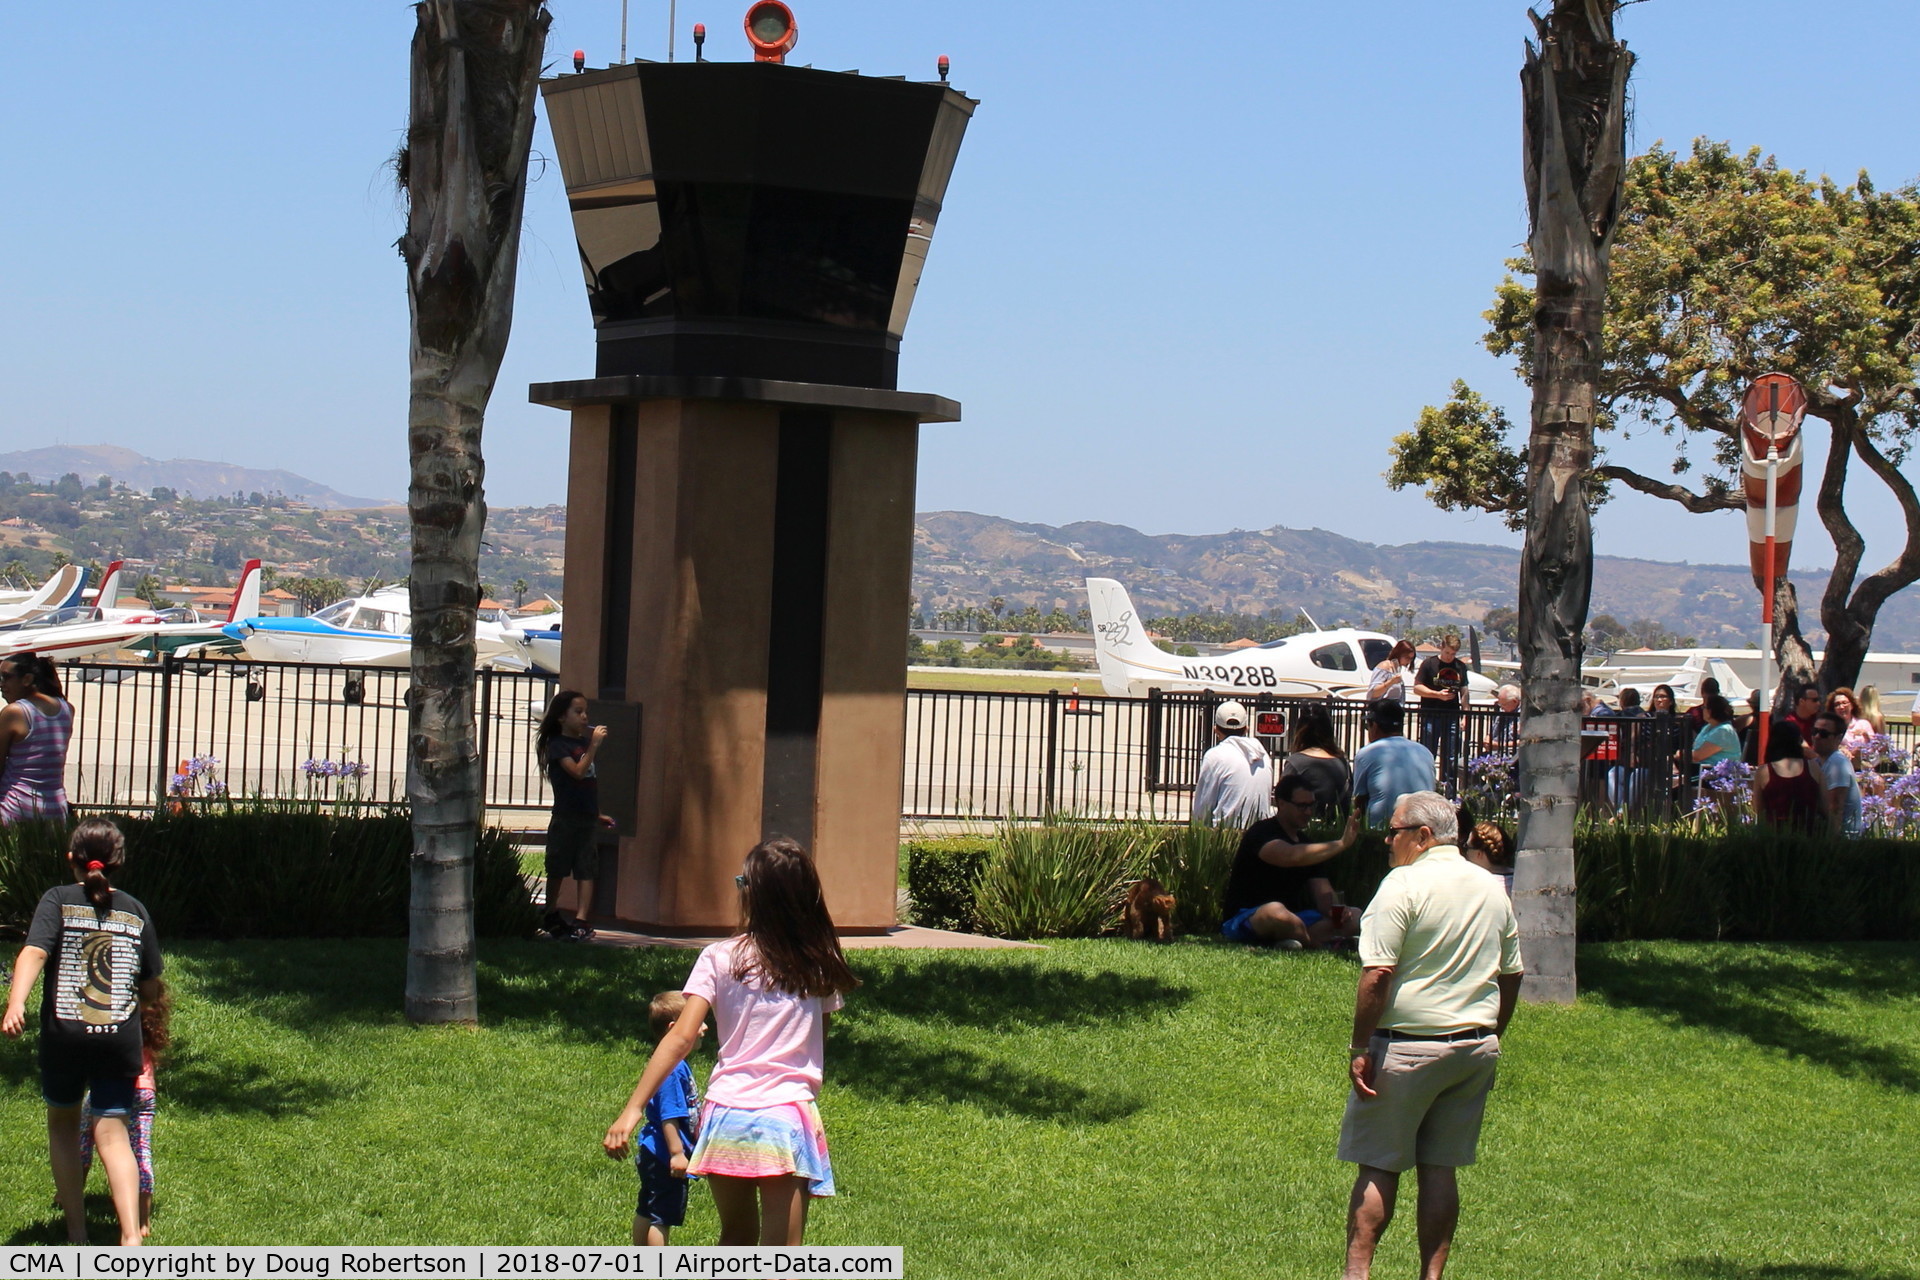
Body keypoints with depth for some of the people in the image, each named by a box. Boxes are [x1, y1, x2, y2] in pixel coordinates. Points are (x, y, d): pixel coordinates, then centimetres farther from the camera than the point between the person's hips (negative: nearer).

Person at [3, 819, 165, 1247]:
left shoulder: (58, 900, 0)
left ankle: (77, 1233, 19)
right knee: (112, 1133, 3)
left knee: (62, 1124, 19)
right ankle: (131, 1235, -15)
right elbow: (151, 987, 11)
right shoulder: (134, 910, 8)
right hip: (121, 1035, 1)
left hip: (64, 1033, -1)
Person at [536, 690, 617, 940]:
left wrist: (597, 813, 18)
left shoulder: (585, 739, 12)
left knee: (586, 870, -2)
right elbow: (578, 771, -22)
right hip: (565, 817, -5)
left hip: (588, 818, 6)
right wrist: (594, 745, -22)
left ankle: (580, 921, -6)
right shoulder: (558, 744, -8)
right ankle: (552, 917, 21)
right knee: (558, 869, 7)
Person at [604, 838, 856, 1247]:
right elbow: (819, 1044, 11)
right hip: (789, 1116, 0)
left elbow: (682, 1037, -8)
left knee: (737, 1239, 22)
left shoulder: (720, 958, 0)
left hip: (727, 1113, 1)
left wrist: (633, 1109, -10)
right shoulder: (819, 966, 6)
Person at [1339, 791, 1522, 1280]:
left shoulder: (1405, 885, -12)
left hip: (1407, 1046, -6)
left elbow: (1378, 975, -17)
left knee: (1378, 1167, 0)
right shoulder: (1493, 889, 10)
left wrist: (1359, 1049, -13)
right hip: (1475, 1048, 6)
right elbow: (1511, 976, 15)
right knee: (1441, 1168, 9)